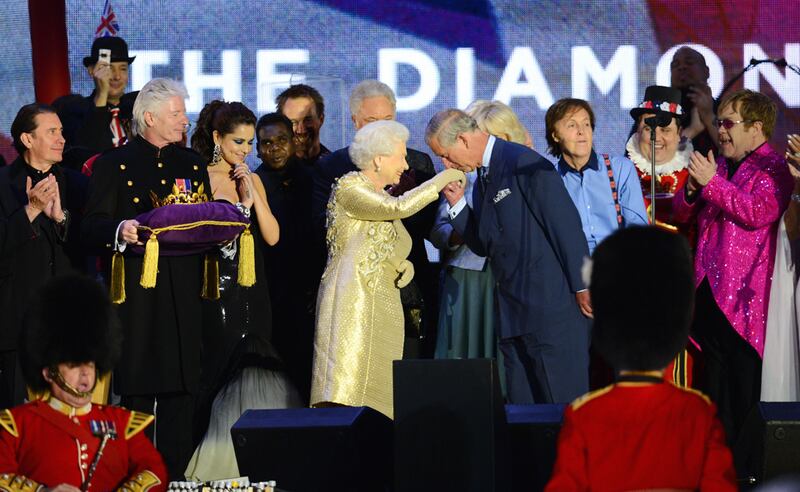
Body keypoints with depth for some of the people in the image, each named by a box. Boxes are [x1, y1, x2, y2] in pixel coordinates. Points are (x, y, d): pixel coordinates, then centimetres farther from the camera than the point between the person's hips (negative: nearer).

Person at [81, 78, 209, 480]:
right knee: (137, 394, -2)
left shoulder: (192, 164, 17)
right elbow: (92, 229, -3)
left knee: (181, 392, 1)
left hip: (184, 296, 4)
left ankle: (174, 478, 6)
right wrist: (119, 231, -23)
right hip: (136, 295, -4)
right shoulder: (113, 166, 3)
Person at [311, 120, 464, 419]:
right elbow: (400, 208, -16)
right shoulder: (348, 187, -3)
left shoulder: (382, 201, 23)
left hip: (384, 310, 8)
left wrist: (405, 266, 5)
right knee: (344, 395, -19)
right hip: (351, 302, -8)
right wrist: (441, 180, -6)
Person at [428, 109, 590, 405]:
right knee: (522, 405, 8)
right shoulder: (483, 178, 17)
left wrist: (581, 287, -15)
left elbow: (566, 224, -14)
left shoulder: (524, 164, -11)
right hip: (513, 313, 9)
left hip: (552, 306, -9)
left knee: (564, 404, -7)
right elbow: (483, 245, 20)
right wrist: (457, 204, 7)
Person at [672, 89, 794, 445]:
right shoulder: (718, 164, 18)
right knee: (715, 374, 12)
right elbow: (681, 213, 18)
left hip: (743, 294, -7)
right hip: (709, 290, 7)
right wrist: (693, 188, -3)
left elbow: (759, 211, -22)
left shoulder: (773, 168, -5)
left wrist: (713, 182, -19)